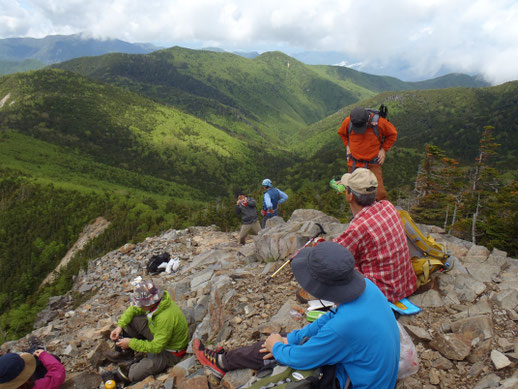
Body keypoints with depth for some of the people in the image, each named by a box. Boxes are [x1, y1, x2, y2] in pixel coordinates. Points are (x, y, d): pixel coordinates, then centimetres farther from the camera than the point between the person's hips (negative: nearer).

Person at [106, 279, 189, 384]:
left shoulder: (166, 318, -40)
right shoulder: (154, 299, -17)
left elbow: (156, 347, -30)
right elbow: (134, 309, 1)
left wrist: (131, 343, -23)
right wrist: (120, 326, -11)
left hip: (170, 351, -8)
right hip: (157, 333, 8)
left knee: (134, 375, -17)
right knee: (129, 318, -5)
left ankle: (130, 371, 19)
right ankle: (124, 352, 14)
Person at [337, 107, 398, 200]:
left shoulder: (380, 122, -15)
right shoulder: (348, 121, -10)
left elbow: (392, 134, 5)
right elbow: (341, 133, 15)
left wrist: (384, 149, -1)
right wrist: (347, 145, 5)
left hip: (373, 164, -2)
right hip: (354, 163, 2)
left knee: (379, 193, -11)